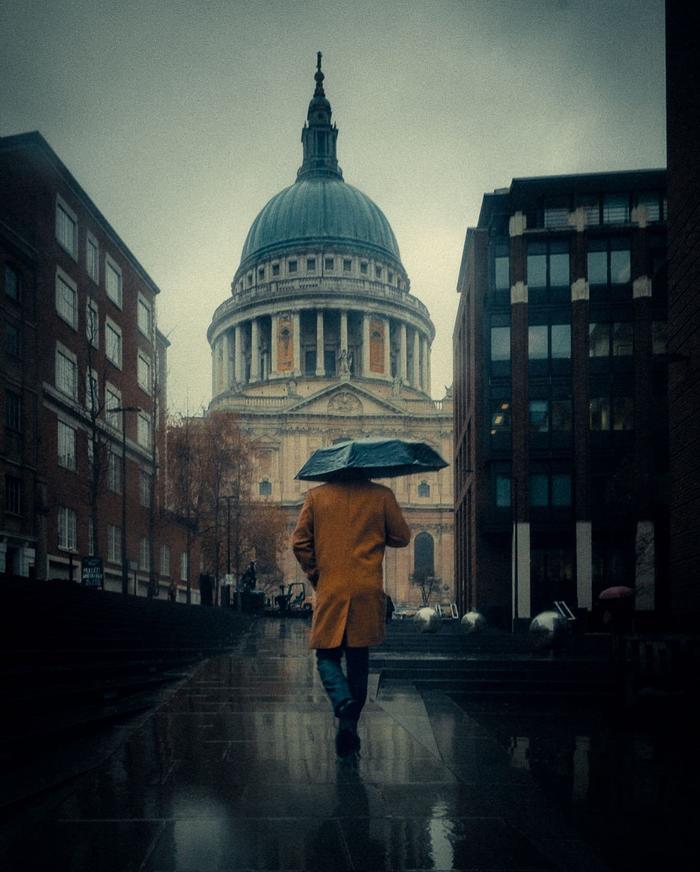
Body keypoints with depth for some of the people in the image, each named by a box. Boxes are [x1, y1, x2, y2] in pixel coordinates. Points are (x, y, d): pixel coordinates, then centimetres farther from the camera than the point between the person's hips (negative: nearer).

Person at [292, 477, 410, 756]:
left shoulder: (316, 495, 2)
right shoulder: (381, 495, 0)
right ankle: (350, 723, 11)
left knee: (327, 656, 7)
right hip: (368, 591, 1)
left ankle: (344, 702, -20)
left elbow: (300, 542, 1)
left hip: (330, 591, -1)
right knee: (358, 659, 11)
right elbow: (401, 537, 6)